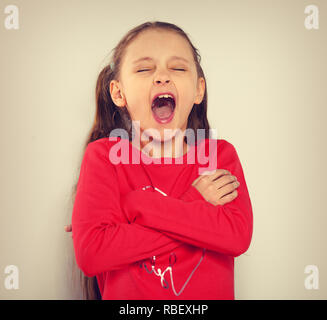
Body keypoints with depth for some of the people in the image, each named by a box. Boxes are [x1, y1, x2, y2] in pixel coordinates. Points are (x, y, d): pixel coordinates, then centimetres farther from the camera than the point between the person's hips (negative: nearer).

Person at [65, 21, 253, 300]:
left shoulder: (220, 154, 1)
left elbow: (239, 236, -13)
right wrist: (192, 206, -14)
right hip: (128, 296, -2)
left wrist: (139, 205, -17)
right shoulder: (103, 155, -4)